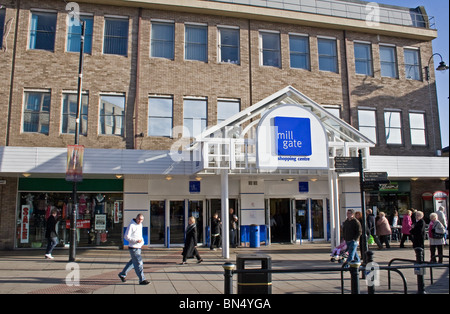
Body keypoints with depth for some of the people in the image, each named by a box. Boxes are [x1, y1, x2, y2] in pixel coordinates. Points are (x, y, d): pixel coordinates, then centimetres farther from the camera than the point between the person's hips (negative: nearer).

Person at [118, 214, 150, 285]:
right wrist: (136, 241, -24)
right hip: (133, 248, -9)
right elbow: (126, 237, -16)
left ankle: (122, 274, 34)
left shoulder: (140, 225, 11)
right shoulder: (131, 225, -14)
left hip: (138, 247, 9)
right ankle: (142, 280, 1)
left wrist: (142, 242, 8)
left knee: (133, 262, 19)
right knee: (138, 263, -5)